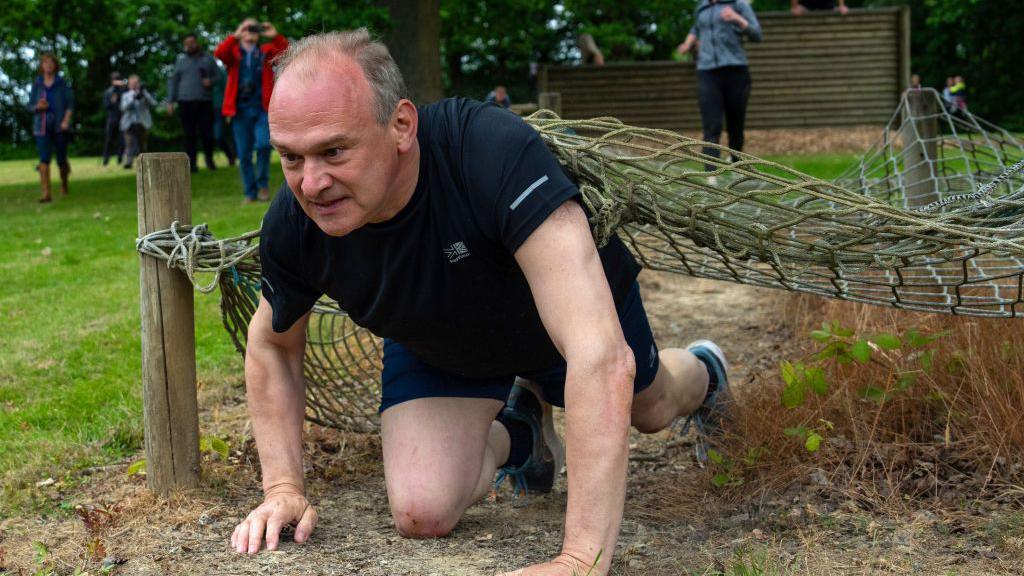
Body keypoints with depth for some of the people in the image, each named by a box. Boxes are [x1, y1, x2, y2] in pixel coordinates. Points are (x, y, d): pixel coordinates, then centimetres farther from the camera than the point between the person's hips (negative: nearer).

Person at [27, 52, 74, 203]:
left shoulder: (62, 83, 2)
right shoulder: (36, 84, 7)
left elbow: (70, 104, 0)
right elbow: (30, 106, 11)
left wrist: (66, 120, -13)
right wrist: (38, 107, -12)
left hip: (60, 126, -1)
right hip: (42, 126, 1)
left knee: (61, 159, 6)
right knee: (44, 159, -12)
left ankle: (64, 184, 35)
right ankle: (46, 194, -15)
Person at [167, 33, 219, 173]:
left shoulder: (208, 59, 10)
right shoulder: (181, 60, 13)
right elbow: (173, 81, 13)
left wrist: (211, 81, -11)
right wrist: (170, 101, 5)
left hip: (205, 102, -1)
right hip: (186, 102, 1)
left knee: (207, 133, -6)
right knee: (189, 135, -1)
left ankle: (209, 159, 15)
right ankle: (191, 163, 3)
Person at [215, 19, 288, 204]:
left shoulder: (266, 52, 13)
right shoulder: (234, 53, 11)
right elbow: (219, 53, -10)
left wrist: (275, 36, -14)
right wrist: (235, 37, -19)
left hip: (262, 108, -1)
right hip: (240, 110, 1)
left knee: (263, 144, -21)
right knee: (244, 154, 2)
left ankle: (262, 184, 0)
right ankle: (250, 193, 14)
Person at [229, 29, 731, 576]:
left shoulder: (496, 152, -48)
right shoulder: (292, 224, -30)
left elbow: (602, 356, -54)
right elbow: (272, 345, -6)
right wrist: (283, 487, -17)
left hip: (569, 300, -2)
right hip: (439, 345, 2)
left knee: (649, 409, 24)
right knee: (421, 513, -15)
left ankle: (701, 372, 65)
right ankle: (516, 433, 21)